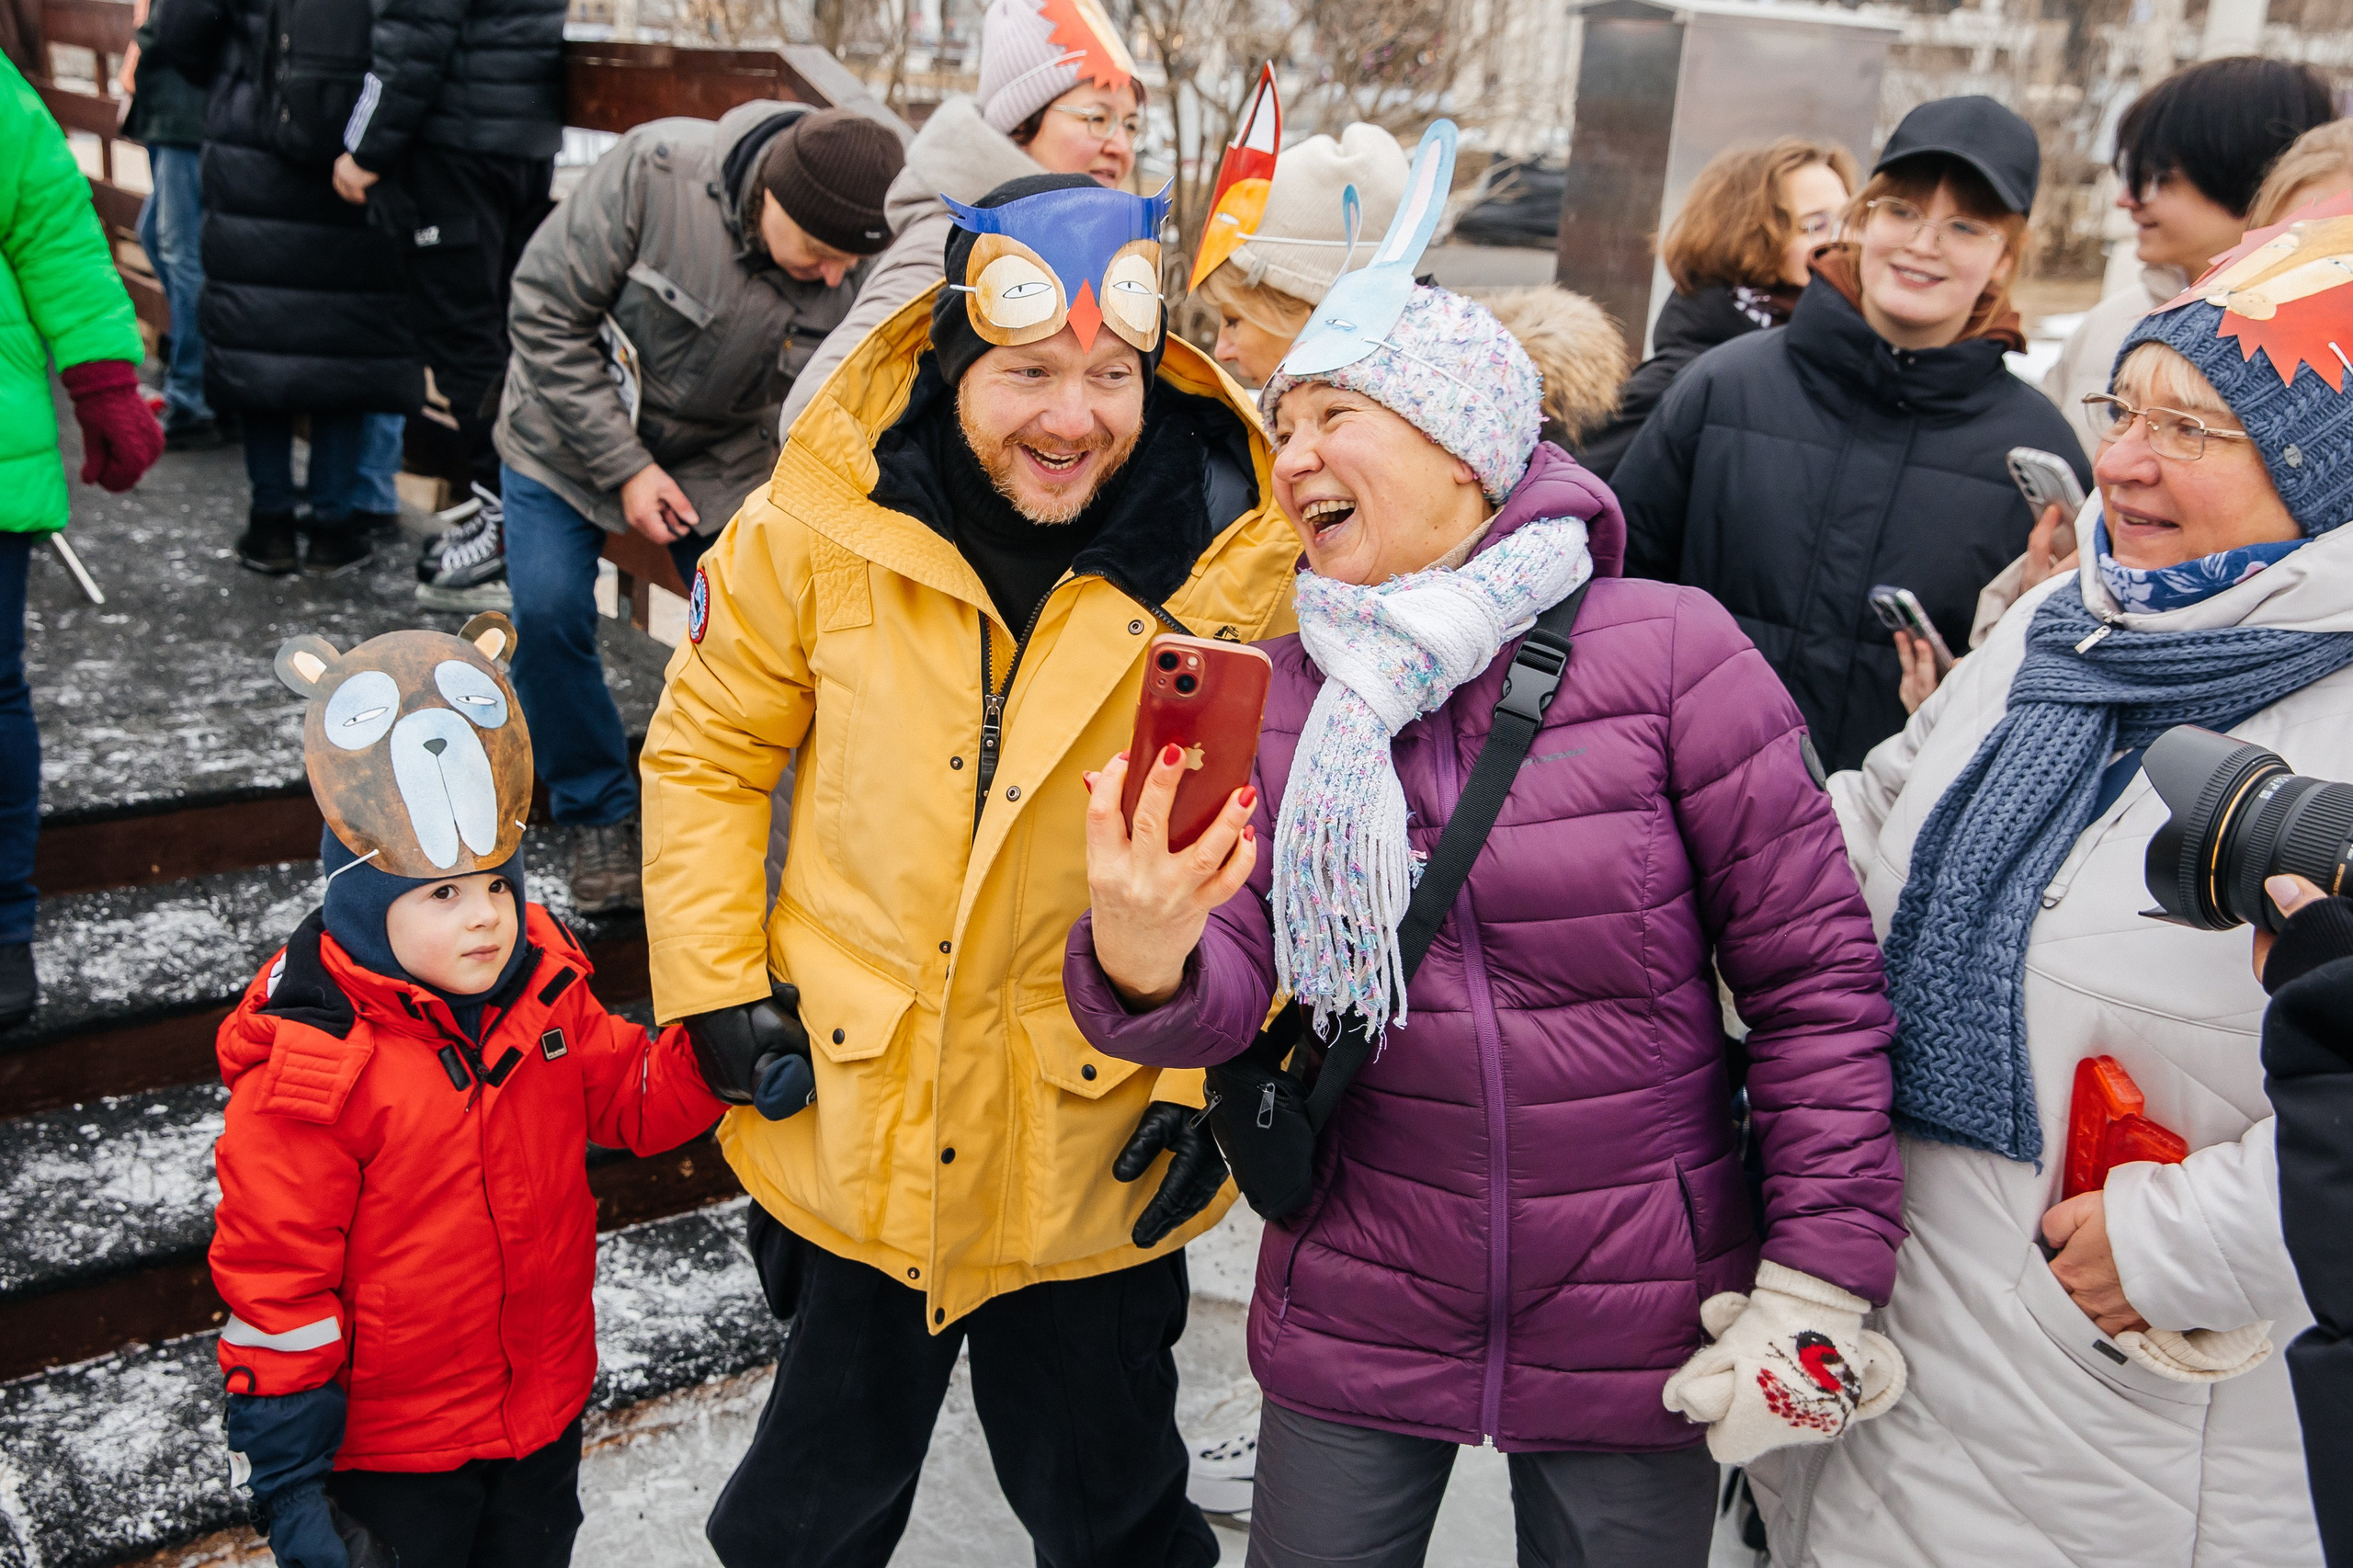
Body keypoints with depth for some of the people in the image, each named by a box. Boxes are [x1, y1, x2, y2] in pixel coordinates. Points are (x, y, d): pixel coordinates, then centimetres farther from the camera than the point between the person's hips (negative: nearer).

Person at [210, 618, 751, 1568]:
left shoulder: (542, 984, -8)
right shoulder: (308, 1064, -25)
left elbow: (637, 1098, 4)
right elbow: (274, 1289, -19)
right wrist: (287, 1481, -15)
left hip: (547, 1409, 6)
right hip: (391, 1451, -5)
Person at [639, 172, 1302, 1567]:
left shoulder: (1238, 557, -13)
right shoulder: (824, 521, -11)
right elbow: (709, 751, 2)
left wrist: (1216, 1066, -8)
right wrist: (718, 990, -4)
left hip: (1095, 1143, -1)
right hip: (850, 1124, 1)